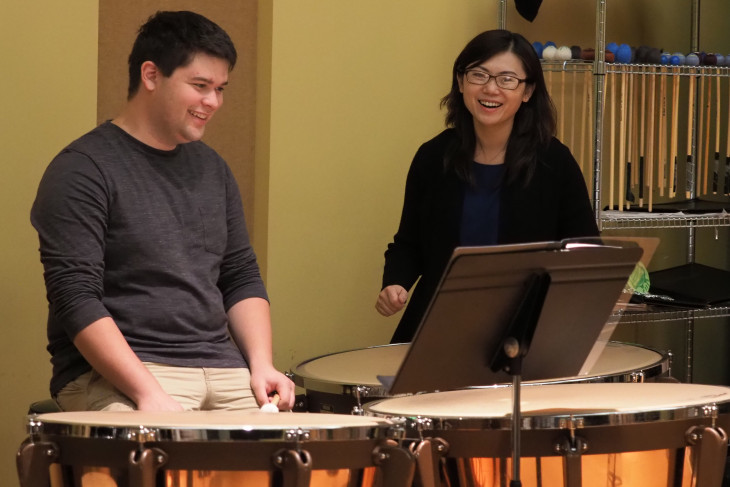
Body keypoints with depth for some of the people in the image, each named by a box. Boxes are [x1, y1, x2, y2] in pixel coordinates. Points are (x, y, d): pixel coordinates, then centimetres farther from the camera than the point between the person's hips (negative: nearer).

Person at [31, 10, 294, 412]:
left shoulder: (211, 169, 17)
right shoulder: (82, 171, -7)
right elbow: (76, 300, -15)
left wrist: (261, 364, 1)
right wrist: (149, 395, -23)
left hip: (220, 371, 6)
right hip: (113, 374, -6)